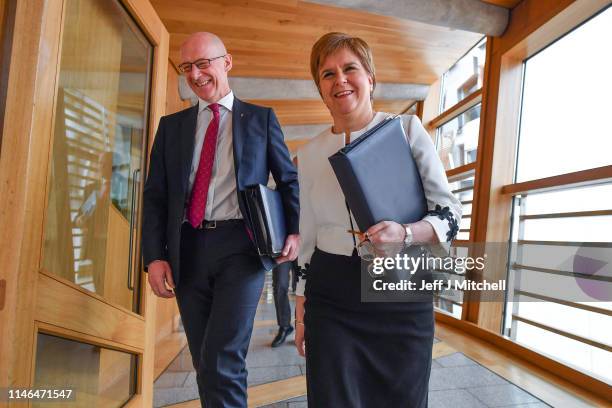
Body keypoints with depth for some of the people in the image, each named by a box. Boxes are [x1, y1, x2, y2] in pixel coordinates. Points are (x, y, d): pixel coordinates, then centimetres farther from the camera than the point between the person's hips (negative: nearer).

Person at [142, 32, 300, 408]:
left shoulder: (261, 118, 8)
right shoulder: (171, 125, 13)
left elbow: (289, 179, 9)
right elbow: (155, 194, 9)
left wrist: (295, 232, -6)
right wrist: (155, 257, -1)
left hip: (241, 246, -3)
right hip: (188, 249, 4)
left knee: (223, 361, -9)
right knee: (204, 362, 13)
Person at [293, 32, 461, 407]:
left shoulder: (407, 129, -3)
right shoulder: (310, 154, 4)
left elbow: (450, 212, -4)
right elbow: (308, 237, 8)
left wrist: (405, 234, -25)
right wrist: (301, 310, 10)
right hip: (330, 297, 2)